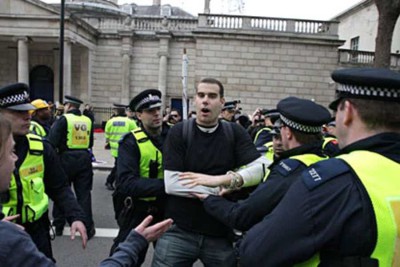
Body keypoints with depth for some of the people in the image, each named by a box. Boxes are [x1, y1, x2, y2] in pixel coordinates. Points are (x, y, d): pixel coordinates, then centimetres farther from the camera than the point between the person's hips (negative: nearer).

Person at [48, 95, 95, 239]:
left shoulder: (64, 119, -8)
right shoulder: (87, 120, 7)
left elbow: (52, 141, -16)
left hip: (67, 158, -3)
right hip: (84, 158, 4)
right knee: (84, 193, 7)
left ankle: (58, 226, 23)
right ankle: (88, 228, 6)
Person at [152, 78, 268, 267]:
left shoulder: (235, 133, 2)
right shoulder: (178, 132, -5)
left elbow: (259, 169, -8)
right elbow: (171, 183, -14)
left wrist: (230, 178, -24)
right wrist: (219, 188, -15)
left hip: (222, 234, 2)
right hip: (179, 231, -1)